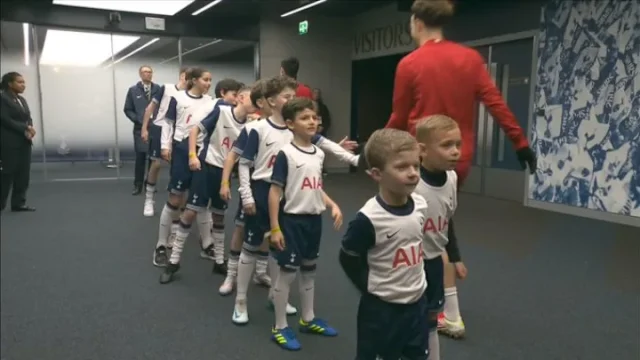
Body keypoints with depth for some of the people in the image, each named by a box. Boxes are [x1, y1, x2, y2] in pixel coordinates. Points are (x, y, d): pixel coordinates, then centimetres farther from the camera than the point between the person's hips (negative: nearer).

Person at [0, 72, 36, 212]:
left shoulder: (22, 100, 15)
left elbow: (29, 118, 12)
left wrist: (29, 129, -9)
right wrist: (25, 128, -17)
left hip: (24, 142, 8)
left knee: (23, 174, 7)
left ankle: (19, 203, 14)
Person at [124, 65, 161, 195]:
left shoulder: (158, 89, 4)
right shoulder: (133, 90, 5)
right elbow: (128, 109, 5)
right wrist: (138, 120, -7)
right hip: (140, 128, 0)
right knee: (140, 158, 1)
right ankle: (138, 185, 9)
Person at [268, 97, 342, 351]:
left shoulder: (319, 154, 6)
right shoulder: (285, 154, -15)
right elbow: (275, 191, -15)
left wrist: (333, 205, 3)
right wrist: (275, 228, -17)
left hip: (314, 220, 7)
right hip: (292, 220, -7)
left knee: (309, 270, 18)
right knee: (287, 272, 2)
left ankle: (308, 319, 35)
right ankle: (280, 327, 16)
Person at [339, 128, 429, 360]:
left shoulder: (421, 205, -6)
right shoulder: (368, 218, -25)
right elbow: (349, 260, -12)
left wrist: (416, 280, 12)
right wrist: (372, 288, -8)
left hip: (417, 302, 6)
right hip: (381, 308, -6)